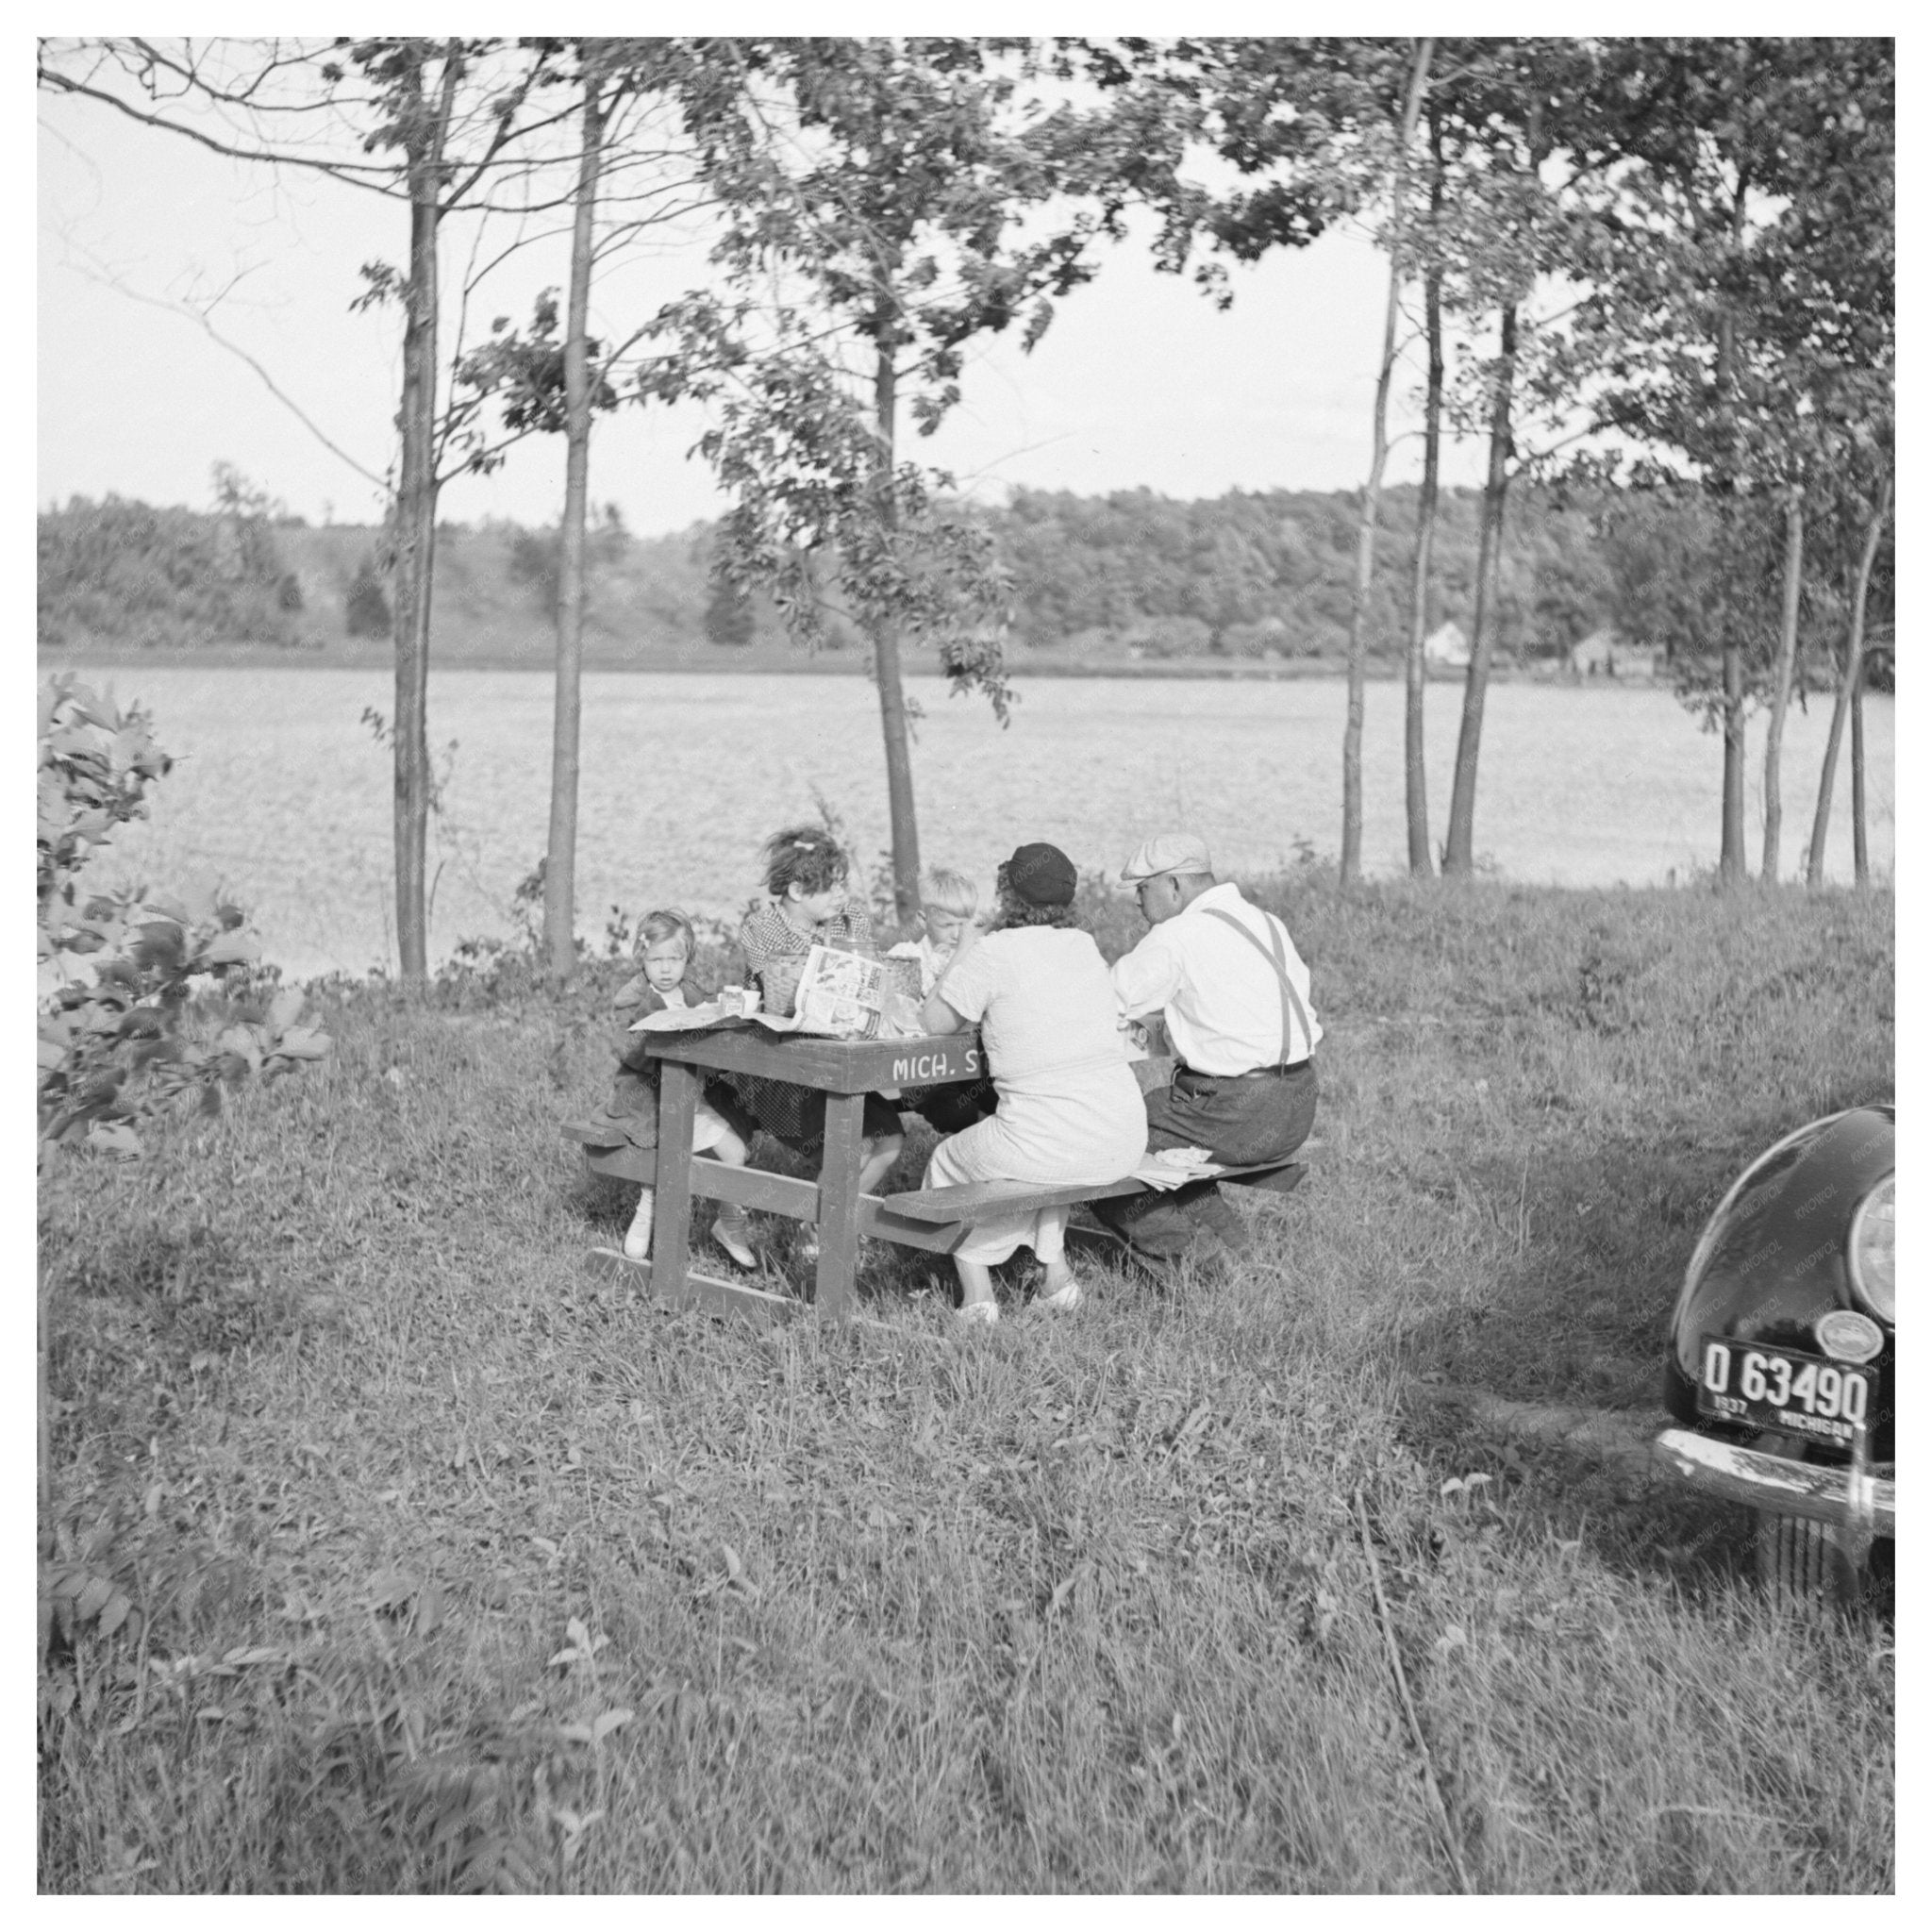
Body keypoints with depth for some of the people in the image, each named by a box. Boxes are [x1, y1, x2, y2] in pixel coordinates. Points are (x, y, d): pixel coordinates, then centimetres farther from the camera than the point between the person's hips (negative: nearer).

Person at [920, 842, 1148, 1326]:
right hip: (1124, 1146, 6)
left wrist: (965, 949, 13)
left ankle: (977, 1295, 17)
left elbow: (936, 1021, 2)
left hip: (1050, 1147, -6)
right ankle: (1056, 1273, 32)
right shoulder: (1086, 947, 11)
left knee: (948, 1163, 23)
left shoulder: (995, 952, -8)